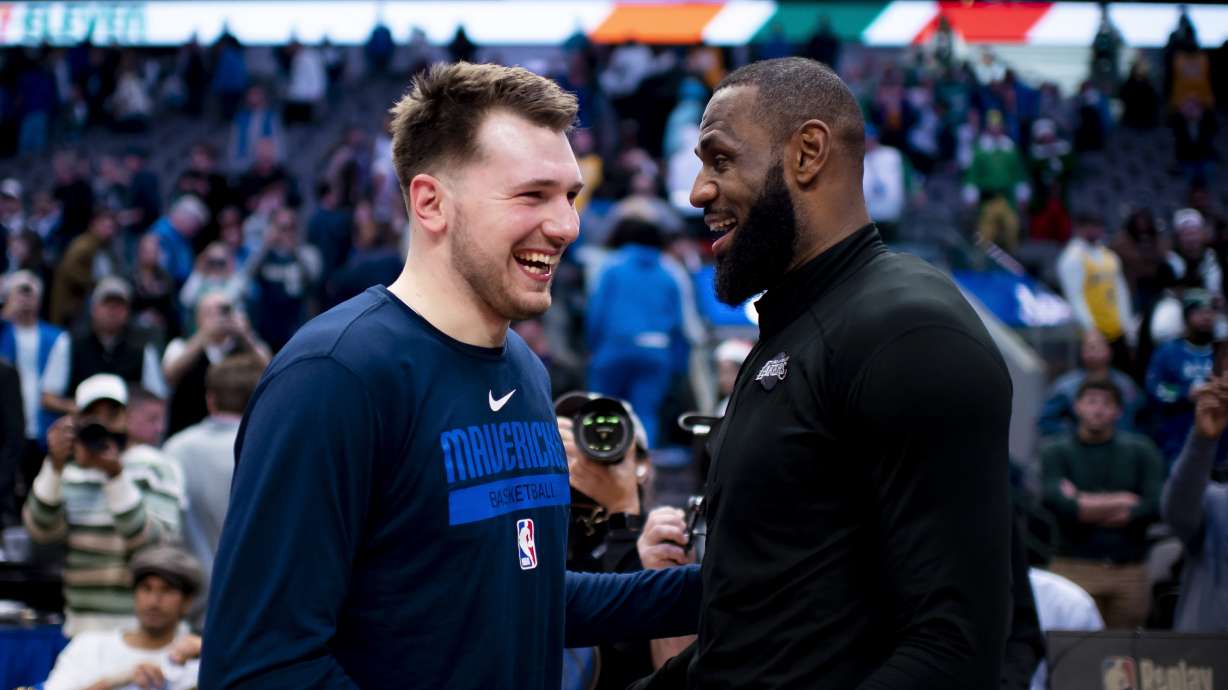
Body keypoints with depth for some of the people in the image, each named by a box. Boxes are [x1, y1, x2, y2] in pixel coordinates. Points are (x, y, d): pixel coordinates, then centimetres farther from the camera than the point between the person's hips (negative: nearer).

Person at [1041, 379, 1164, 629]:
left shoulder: (1141, 450, 9)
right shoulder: (1056, 453, 5)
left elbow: (1158, 505, -4)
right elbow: (1056, 502, -12)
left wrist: (1087, 506, -4)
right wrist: (1122, 502, -3)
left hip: (1129, 570, 2)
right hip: (1075, 568, -2)